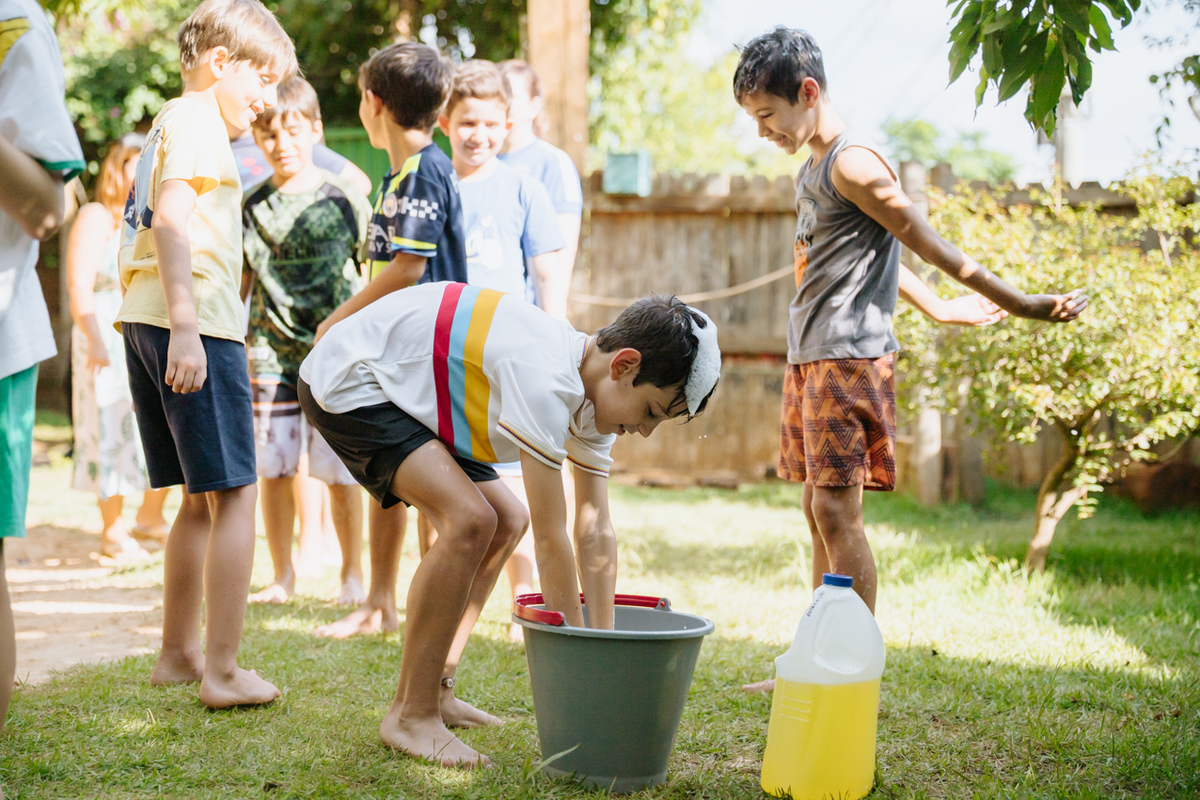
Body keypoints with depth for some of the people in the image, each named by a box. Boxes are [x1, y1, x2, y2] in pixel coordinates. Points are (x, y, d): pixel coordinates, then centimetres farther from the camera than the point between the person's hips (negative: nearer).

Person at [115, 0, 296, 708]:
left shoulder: (171, 122, 25)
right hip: (195, 321, -10)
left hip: (151, 325, 10)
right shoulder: (196, 119, -6)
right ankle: (222, 671, -7)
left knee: (203, 498, 16)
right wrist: (185, 327, -25)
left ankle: (178, 654, 22)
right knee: (234, 495, -7)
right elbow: (170, 220, -19)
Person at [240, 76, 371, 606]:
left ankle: (353, 575, 13)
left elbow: (372, 277, 7)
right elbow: (239, 283, 15)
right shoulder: (253, 208, 6)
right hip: (272, 356, 3)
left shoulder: (344, 200, 0)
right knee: (273, 469, 4)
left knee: (341, 473, -1)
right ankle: (282, 575, 18)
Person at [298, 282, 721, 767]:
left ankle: (434, 692, 16)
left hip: (401, 390, 10)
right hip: (345, 380, -10)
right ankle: (410, 715, -12)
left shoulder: (597, 393, -3)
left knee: (507, 522, 12)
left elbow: (595, 533, -1)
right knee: (471, 520, -24)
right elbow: (551, 540, -30)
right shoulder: (545, 378, -32)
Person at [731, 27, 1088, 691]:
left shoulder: (852, 164, -15)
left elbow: (931, 245, -12)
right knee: (818, 514, 10)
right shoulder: (813, 167, 16)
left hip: (849, 357, -10)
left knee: (837, 512, -11)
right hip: (810, 358, 10)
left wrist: (1019, 305, -10)